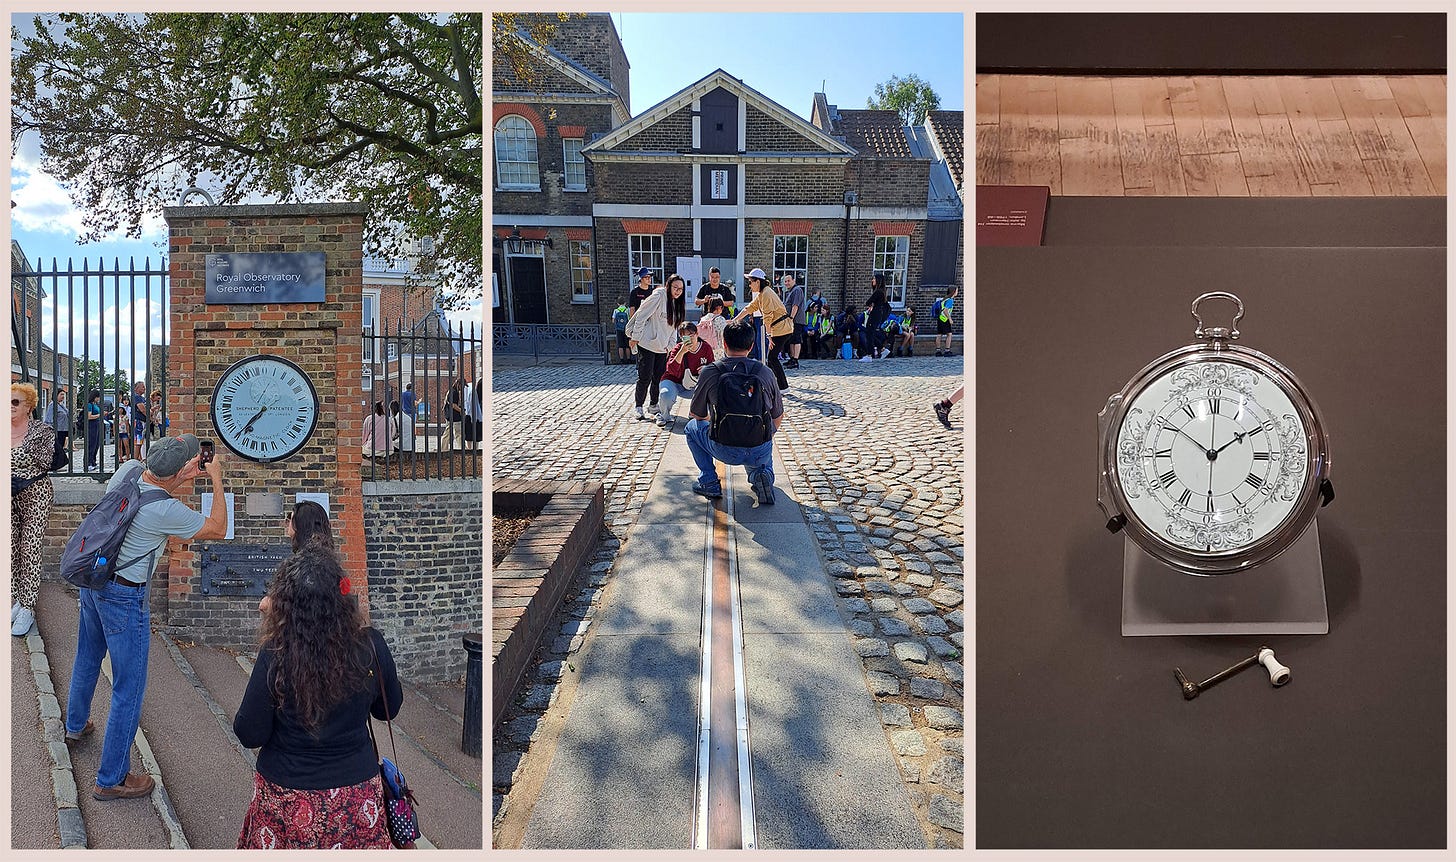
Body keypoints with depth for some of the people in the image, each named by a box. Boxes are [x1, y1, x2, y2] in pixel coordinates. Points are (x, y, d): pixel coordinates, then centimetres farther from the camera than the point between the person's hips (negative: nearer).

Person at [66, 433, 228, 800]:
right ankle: (112, 779, 13)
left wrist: (186, 479, 2)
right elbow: (218, 528, -15)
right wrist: (217, 479, -13)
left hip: (92, 579, 9)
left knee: (87, 658, 31)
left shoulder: (128, 469, -10)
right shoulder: (166, 512, -30)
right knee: (129, 689, 3)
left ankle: (76, 726, 56)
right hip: (125, 598, -9)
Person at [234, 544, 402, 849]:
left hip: (287, 795, -1)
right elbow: (388, 709, -1)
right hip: (356, 793, 1)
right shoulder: (371, 646, -18)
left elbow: (250, 735, -10)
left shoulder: (274, 656, -23)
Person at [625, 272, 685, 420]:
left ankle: (654, 405, 23)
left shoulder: (678, 304, 10)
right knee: (645, 377, -5)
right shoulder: (658, 297, -14)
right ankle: (638, 406, 8)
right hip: (647, 344, -7)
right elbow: (641, 316, -14)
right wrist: (635, 337, -13)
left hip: (662, 347, 7)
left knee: (660, 377, 8)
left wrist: (670, 345, 10)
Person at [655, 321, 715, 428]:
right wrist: (682, 352, -41)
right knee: (666, 395, -34)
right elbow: (671, 370, -32)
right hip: (674, 382, -3)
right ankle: (665, 416, 3)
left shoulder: (706, 347, -8)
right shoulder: (679, 348, -19)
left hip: (693, 385, 3)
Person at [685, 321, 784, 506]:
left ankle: (709, 482, 17)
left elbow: (696, 414, 12)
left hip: (725, 451, -2)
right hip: (761, 453, 2)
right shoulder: (764, 372, 4)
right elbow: (778, 417, 14)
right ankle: (761, 473, 8)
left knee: (692, 427, 26)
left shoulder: (710, 372, -2)